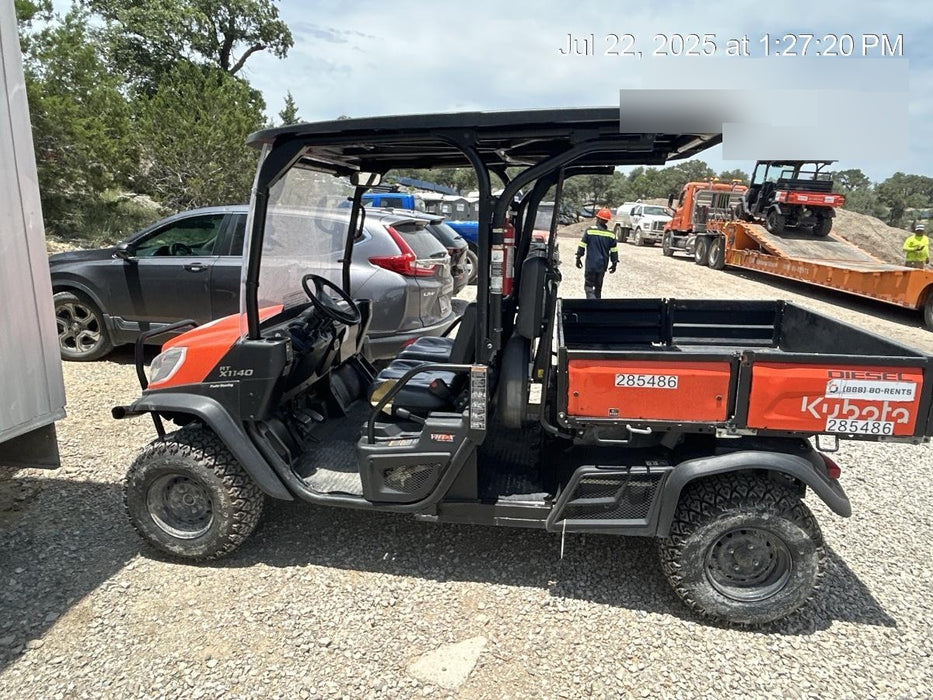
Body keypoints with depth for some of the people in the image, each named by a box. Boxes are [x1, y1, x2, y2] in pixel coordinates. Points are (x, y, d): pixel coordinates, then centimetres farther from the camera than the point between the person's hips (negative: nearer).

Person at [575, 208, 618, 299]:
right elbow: (614, 251, 5)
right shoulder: (611, 234, 1)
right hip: (602, 265, 4)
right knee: (598, 286, 17)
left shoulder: (589, 230, -8)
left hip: (591, 264, -4)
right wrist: (614, 263, 15)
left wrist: (578, 257, 5)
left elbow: (582, 246, -6)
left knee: (588, 286, 0)